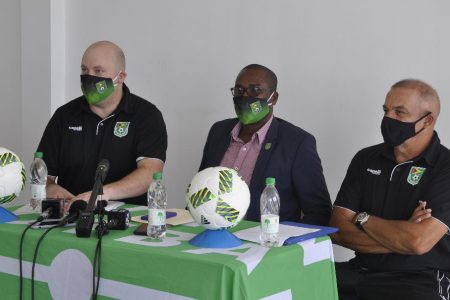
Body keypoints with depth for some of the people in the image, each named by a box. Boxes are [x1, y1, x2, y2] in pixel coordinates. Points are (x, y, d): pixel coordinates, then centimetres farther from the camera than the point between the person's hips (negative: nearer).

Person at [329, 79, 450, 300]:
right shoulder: (366, 159, 9)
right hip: (359, 271, 4)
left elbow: (419, 241, -19)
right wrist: (400, 236, -10)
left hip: (419, 280, -3)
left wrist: (363, 219, -4)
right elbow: (337, 229, 2)